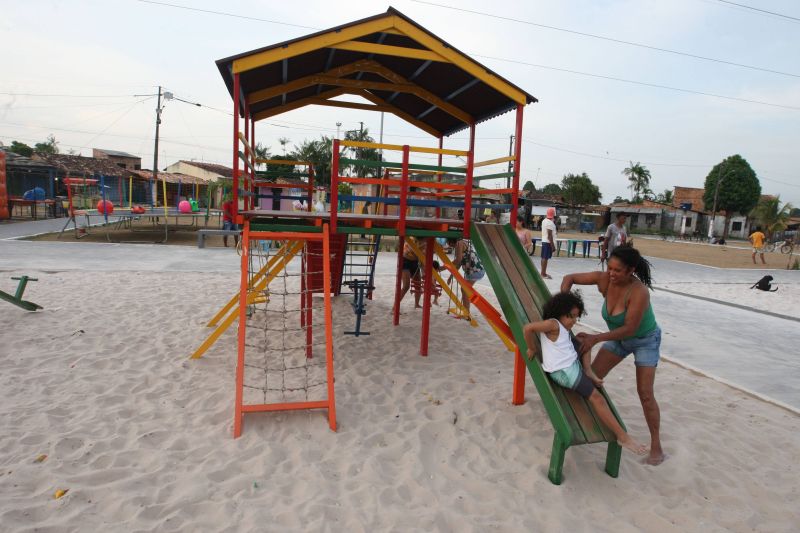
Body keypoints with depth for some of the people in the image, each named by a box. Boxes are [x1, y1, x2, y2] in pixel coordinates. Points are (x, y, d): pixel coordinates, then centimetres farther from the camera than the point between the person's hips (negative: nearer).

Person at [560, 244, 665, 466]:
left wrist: (595, 338, -38)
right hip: (619, 337, 5)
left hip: (645, 340, -5)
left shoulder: (639, 292, -37)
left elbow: (629, 328, -34)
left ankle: (656, 444, 11)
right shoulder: (604, 279, -23)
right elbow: (570, 278, -14)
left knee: (645, 394, -7)